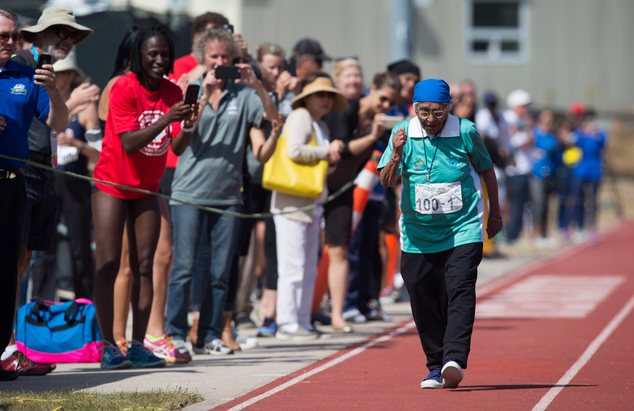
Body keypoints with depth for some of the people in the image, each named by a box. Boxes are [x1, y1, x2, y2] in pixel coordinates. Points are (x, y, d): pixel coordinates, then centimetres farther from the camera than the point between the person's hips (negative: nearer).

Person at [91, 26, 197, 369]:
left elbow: (177, 148, -7)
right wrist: (165, 119, -36)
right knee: (108, 265, -8)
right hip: (112, 184, -5)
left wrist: (187, 127, -28)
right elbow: (129, 143, -26)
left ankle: (138, 346, 1)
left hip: (146, 189, 5)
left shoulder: (173, 93, -3)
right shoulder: (124, 89, -18)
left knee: (143, 266, 1)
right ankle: (108, 347, -9)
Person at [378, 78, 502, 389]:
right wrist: (397, 155, -30)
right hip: (418, 233, 2)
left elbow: (486, 169, 10)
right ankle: (436, 365, 17)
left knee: (460, 292, -17)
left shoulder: (465, 132, -6)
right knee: (423, 302, 5)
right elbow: (387, 182, -10)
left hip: (463, 229, -2)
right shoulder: (403, 133, -5)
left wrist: (495, 213, 18)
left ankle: (454, 359, -26)